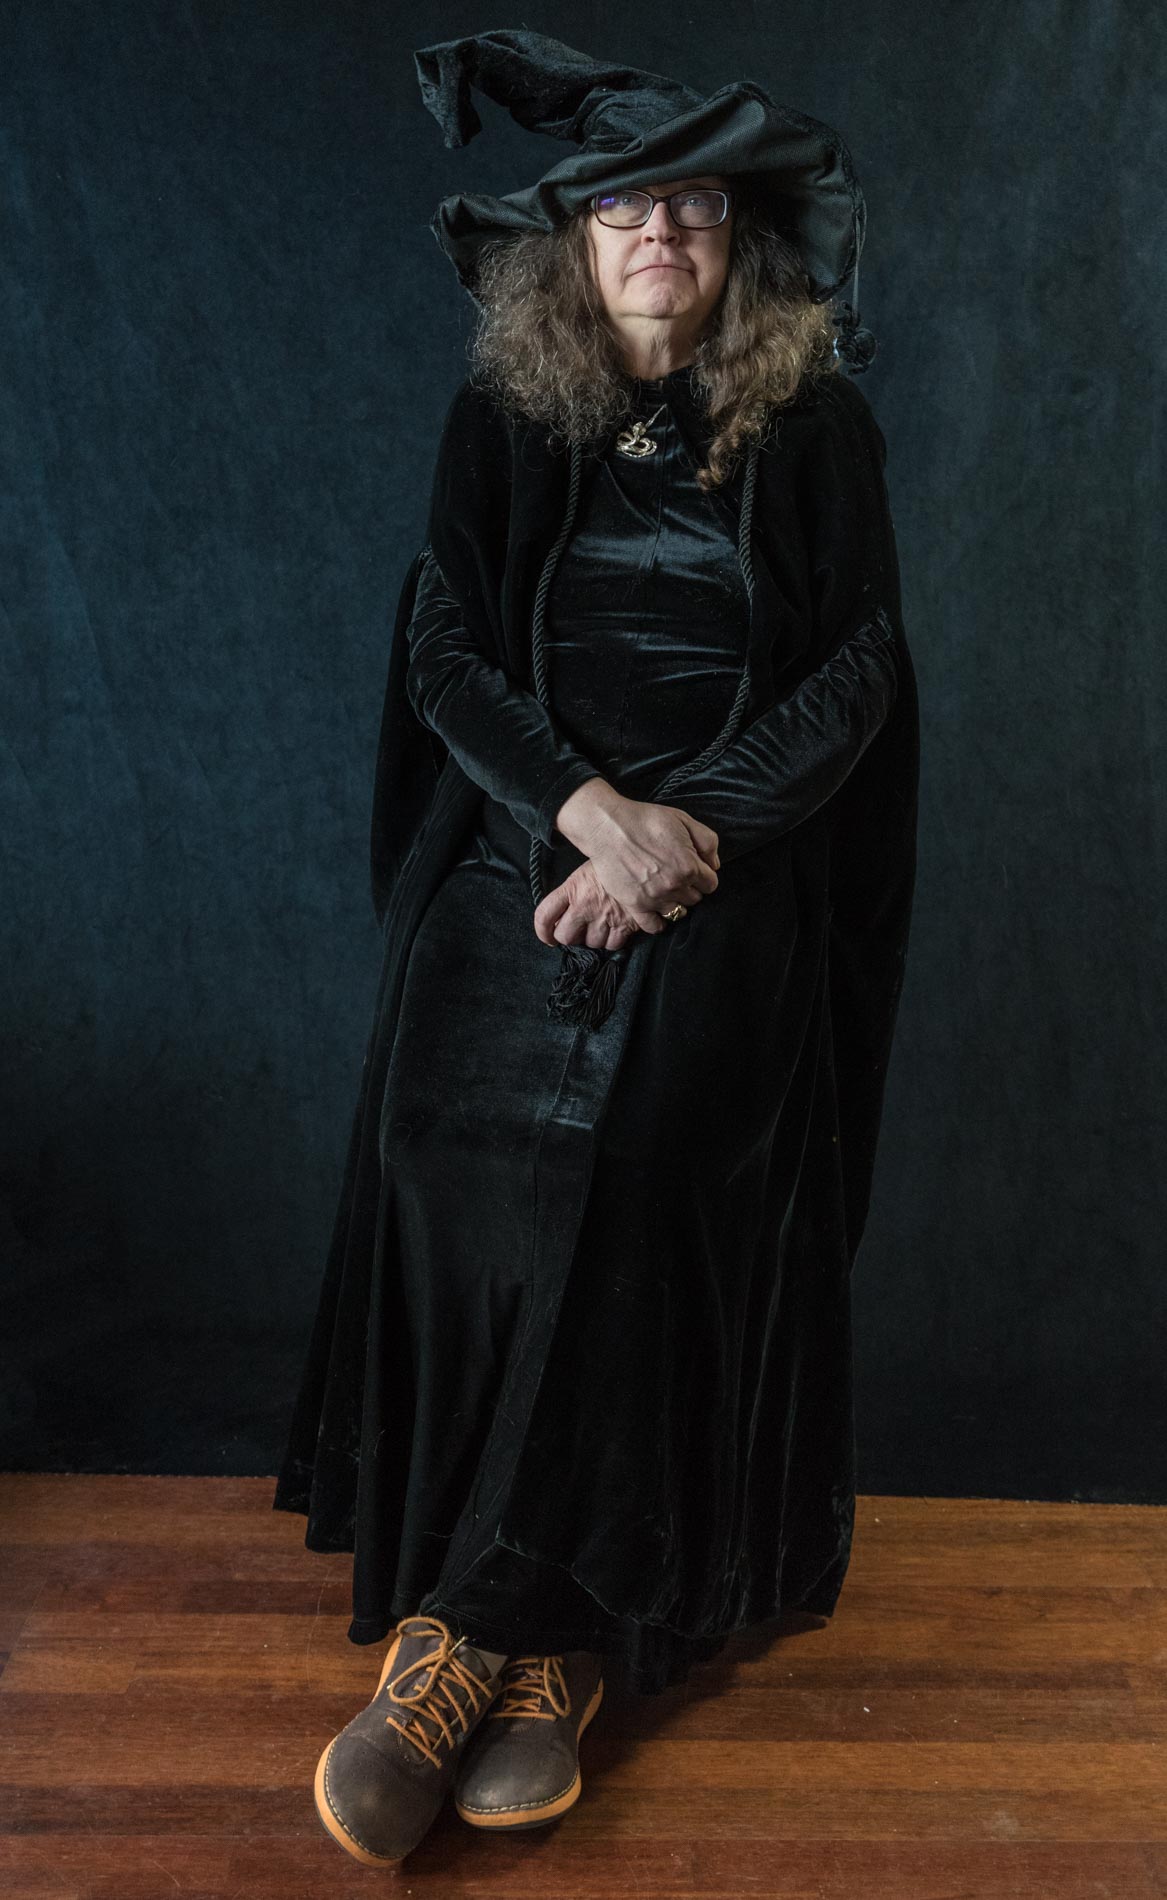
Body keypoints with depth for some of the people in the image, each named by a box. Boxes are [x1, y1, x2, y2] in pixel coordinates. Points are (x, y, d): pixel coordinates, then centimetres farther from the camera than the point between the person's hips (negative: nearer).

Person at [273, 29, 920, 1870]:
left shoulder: (815, 427, 6)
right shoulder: (502, 417, 9)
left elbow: (857, 674, 1)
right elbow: (443, 648, 3)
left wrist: (677, 836, -11)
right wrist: (590, 807, -14)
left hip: (727, 888, -1)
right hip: (518, 869, 2)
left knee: (637, 1223, -12)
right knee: (467, 1210, -9)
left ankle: (476, 1634, 1)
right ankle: (540, 1644, 3)